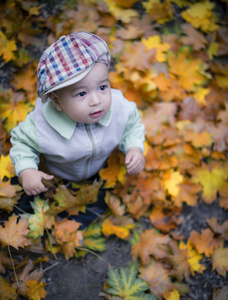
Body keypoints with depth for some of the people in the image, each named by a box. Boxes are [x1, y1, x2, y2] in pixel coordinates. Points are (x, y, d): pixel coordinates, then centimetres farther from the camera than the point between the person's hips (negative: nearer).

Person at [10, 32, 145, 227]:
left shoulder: (119, 107, -34)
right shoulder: (40, 125, -40)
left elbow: (132, 125, -11)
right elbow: (22, 142, -18)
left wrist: (135, 148, -26)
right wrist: (27, 171, -31)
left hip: (103, 171, 2)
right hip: (59, 179, -1)